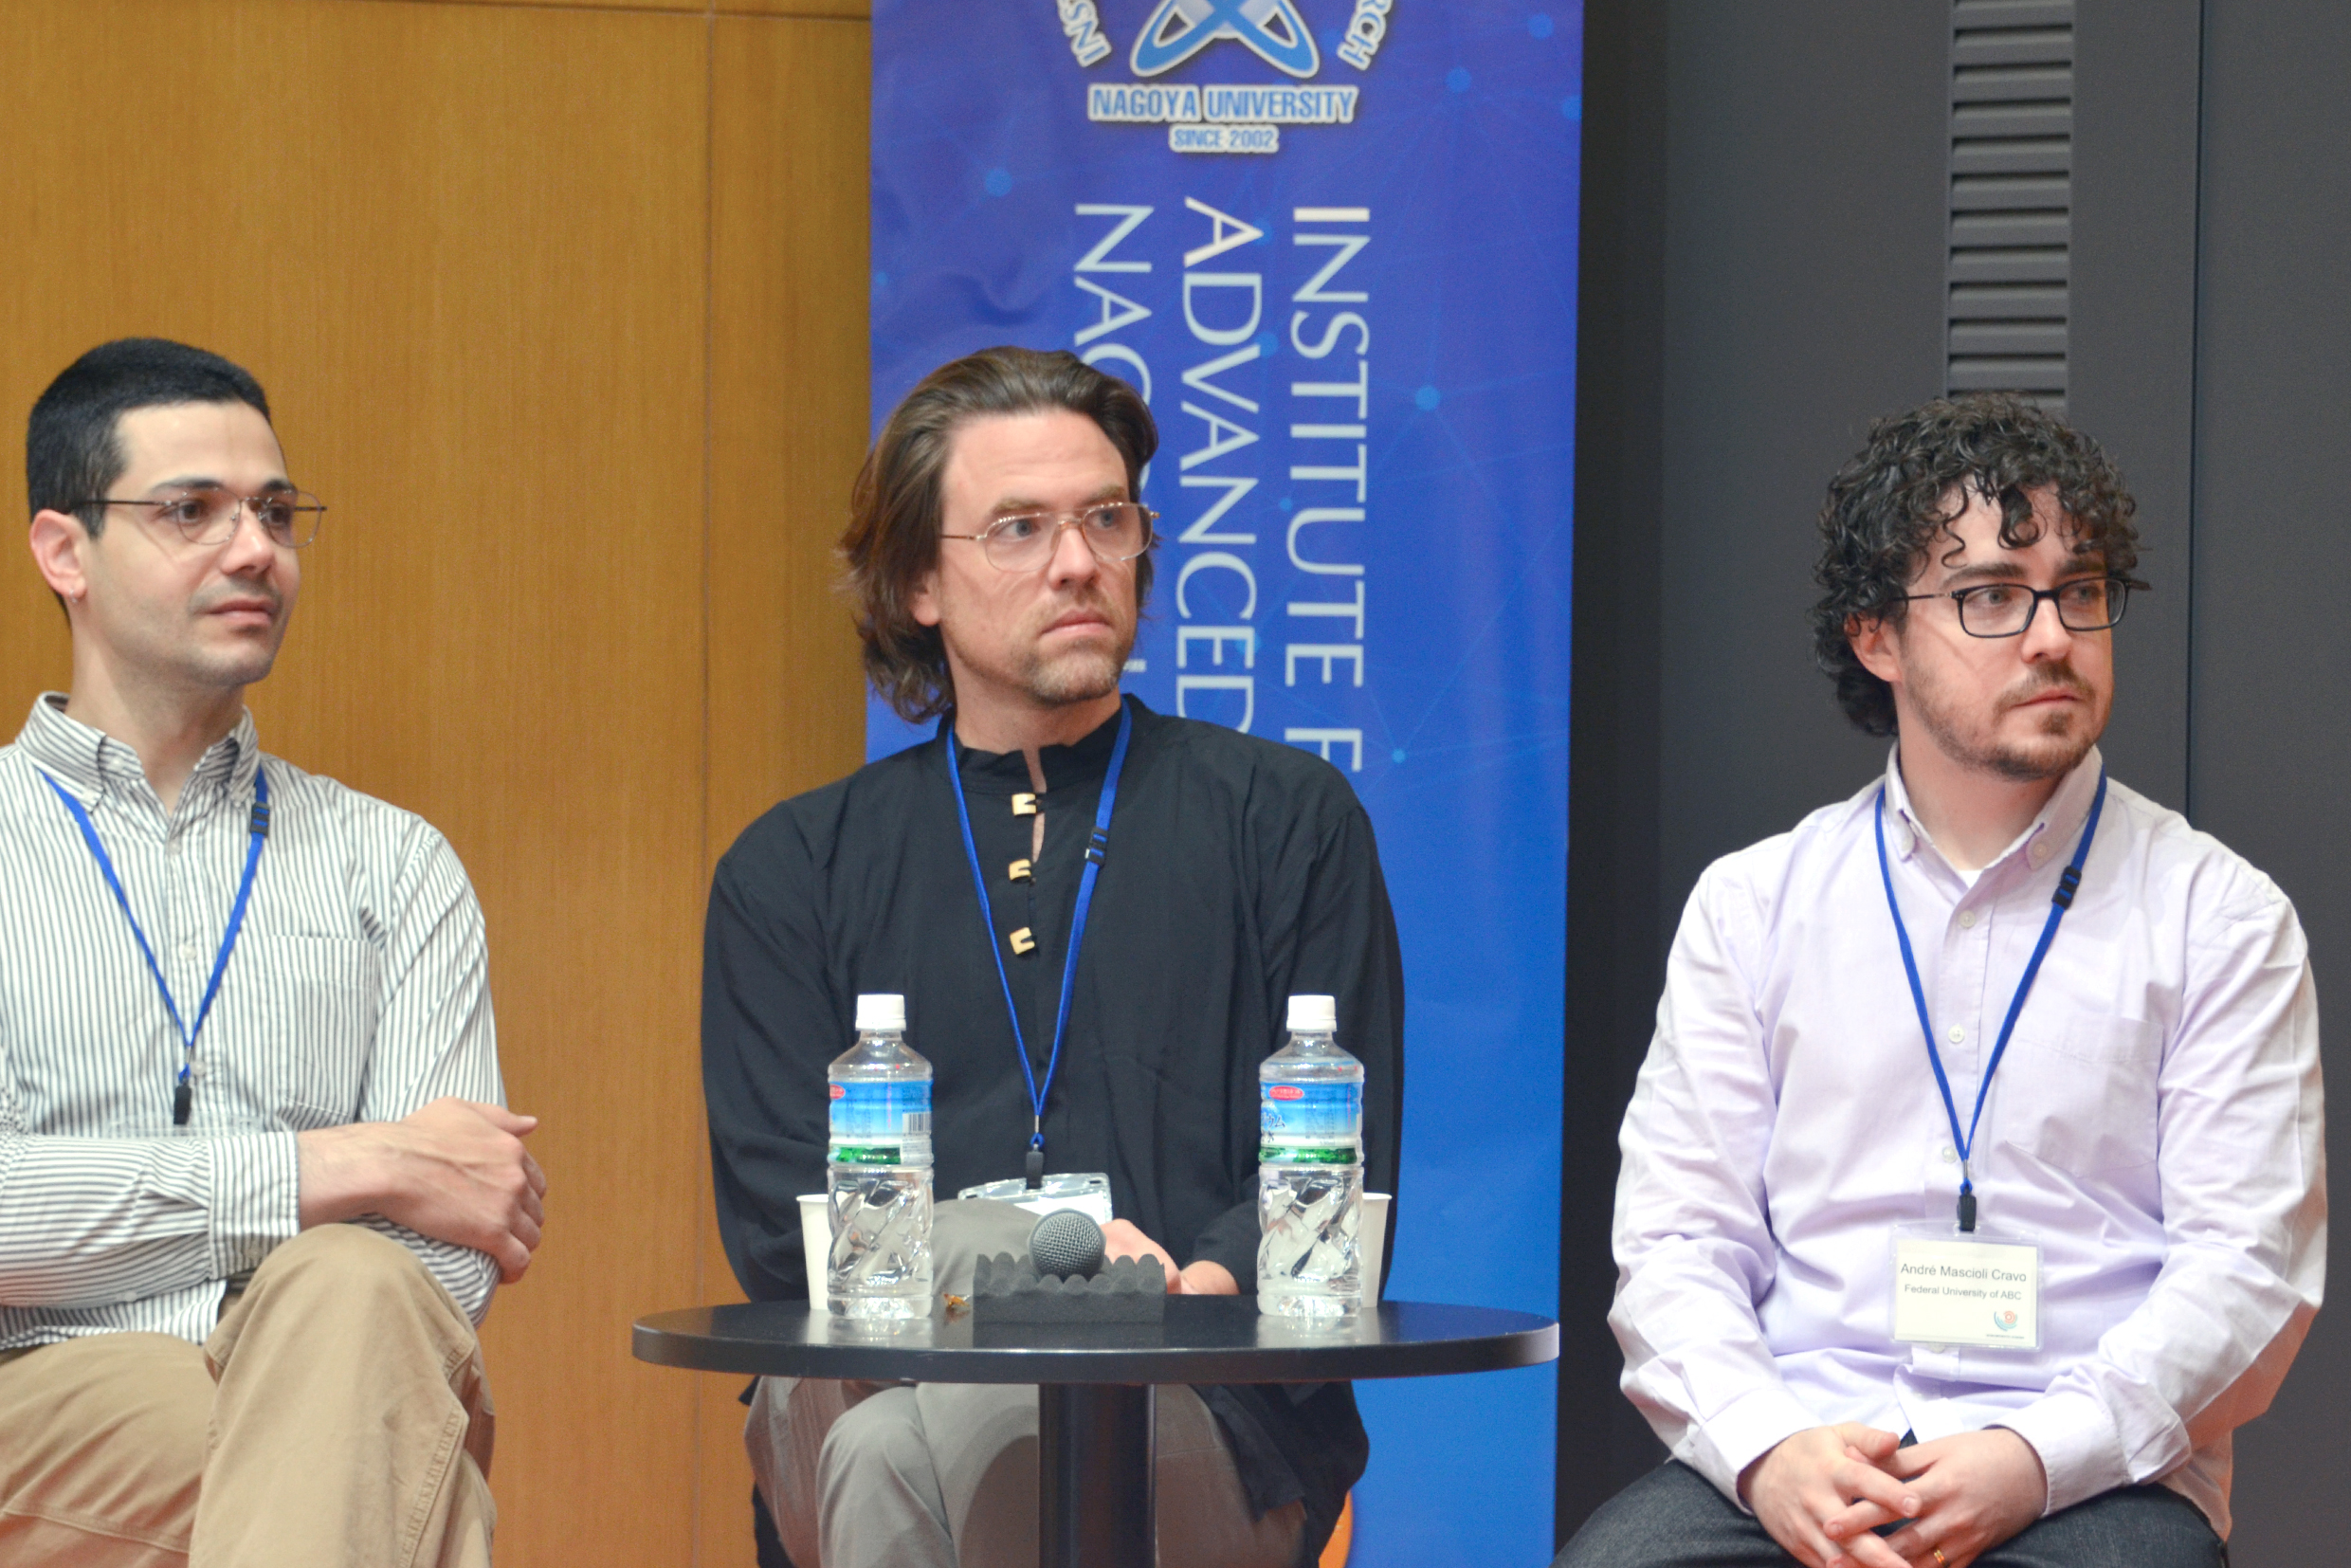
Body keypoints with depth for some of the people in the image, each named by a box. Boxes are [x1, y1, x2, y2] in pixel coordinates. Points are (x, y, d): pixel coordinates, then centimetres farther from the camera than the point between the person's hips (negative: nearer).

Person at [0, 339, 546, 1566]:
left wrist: (304, 1368, -17)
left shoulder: (393, 866, 20)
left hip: (318, 1384, 3)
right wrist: (336, 1168, -10)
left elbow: (443, 1242, 6)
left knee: (353, 1294, -36)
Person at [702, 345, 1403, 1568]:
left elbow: (1341, 1187, 7)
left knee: (900, 1446, -34)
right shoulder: (791, 872, 18)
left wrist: (1188, 1295, -16)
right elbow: (782, 1220, 6)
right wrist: (1016, 1267, -14)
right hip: (866, 1382, 1)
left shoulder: (1285, 822, 15)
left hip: (1210, 1425, -1)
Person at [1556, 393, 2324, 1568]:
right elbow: (1674, 1241, 8)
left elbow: (2249, 1269, 0)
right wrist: (1767, 1450, -12)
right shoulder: (1751, 905, 14)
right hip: (1795, 1463, 1)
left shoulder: (2219, 919, 9)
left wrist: (2036, 1459, -15)